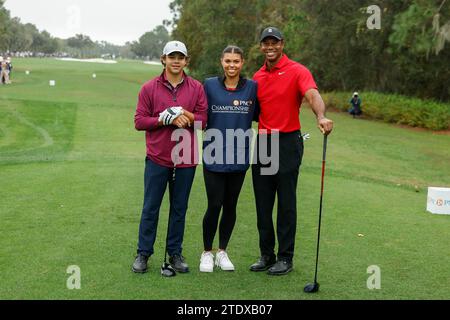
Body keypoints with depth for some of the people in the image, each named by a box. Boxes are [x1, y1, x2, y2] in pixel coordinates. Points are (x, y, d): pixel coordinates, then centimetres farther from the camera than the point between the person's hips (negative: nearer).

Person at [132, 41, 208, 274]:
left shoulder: (197, 88, 4)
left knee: (179, 208, 10)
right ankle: (143, 254, 17)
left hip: (186, 159, 1)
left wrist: (186, 117, -18)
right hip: (157, 158, -1)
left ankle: (175, 253, 22)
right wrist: (165, 119, -16)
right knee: (150, 208, 5)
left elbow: (203, 120, 1)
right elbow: (139, 121, -3)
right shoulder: (149, 88, 1)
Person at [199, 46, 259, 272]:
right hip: (214, 155, -2)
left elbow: (258, 114, 11)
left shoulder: (252, 87, 3)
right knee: (214, 206, -2)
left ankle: (222, 252, 27)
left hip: (239, 156, 2)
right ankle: (207, 253, 18)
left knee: (230, 206, 11)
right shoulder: (209, 85, 1)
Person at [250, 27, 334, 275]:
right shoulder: (257, 77, 12)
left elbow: (313, 96, -25)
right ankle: (266, 255, 21)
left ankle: (285, 258, 13)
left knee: (286, 203, 1)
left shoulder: (297, 71, -7)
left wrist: (321, 117, -44)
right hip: (262, 142, 6)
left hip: (288, 142, -5)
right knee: (262, 203, 9)